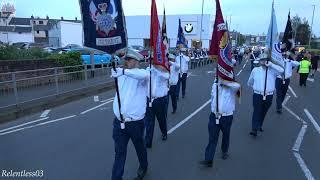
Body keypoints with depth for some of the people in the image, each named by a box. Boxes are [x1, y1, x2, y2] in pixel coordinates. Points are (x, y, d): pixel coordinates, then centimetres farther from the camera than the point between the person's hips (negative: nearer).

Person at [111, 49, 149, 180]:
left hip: (136, 122, -3)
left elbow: (144, 74, -34)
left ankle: (143, 168, 48)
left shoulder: (140, 74, -15)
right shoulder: (121, 74, 10)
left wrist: (123, 71, -47)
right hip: (119, 121, 4)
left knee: (140, 147, 21)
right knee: (119, 152, 10)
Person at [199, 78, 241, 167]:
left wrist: (225, 83, -25)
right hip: (214, 116, 2)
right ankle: (208, 160, 0)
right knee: (212, 138, -2)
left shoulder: (232, 87, -9)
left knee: (226, 136, 19)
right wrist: (213, 108, 7)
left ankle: (225, 151, 46)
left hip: (227, 117, -1)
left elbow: (237, 86, -34)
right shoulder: (215, 85, 2)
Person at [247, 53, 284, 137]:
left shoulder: (272, 70, 0)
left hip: (269, 96, 1)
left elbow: (281, 70, -22)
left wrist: (271, 65, -19)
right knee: (257, 111, -9)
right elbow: (249, 82, 16)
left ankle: (259, 126, 36)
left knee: (264, 112, 15)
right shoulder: (255, 70, 2)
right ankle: (254, 129, -8)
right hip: (257, 95, -1)